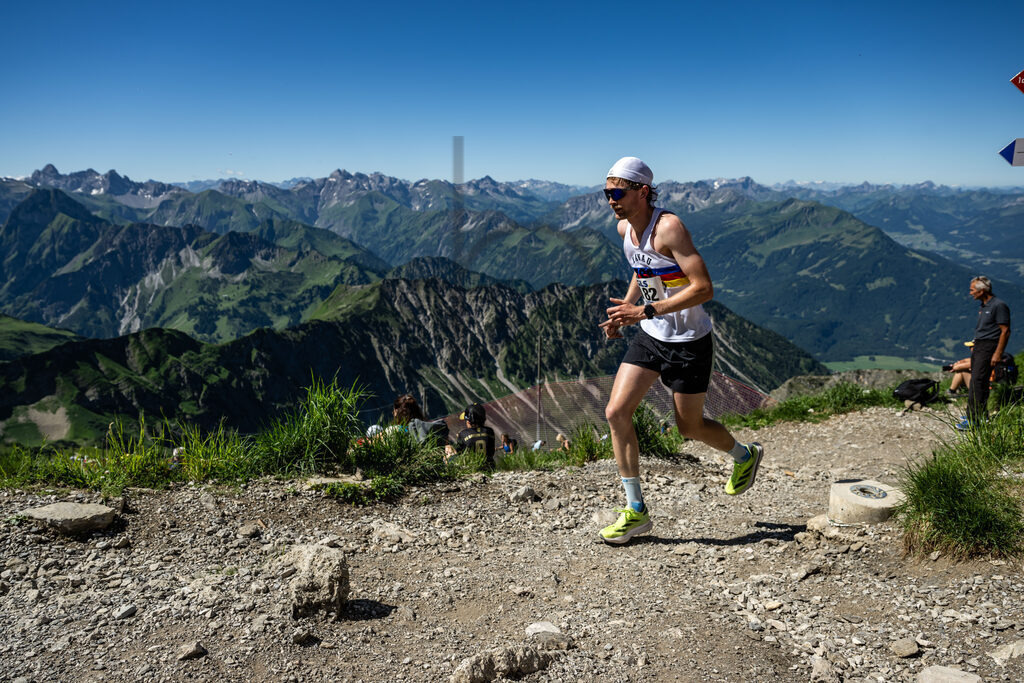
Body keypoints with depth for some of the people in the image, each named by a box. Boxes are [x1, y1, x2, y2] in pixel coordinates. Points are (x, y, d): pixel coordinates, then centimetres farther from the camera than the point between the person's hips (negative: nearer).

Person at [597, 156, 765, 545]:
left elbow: (704, 288, -28)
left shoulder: (668, 227, -23)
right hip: (650, 337, 7)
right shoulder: (624, 228, 1)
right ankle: (635, 511, 6)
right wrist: (624, 311, 8)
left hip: (689, 342, -7)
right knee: (616, 413, -6)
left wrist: (645, 311, -31)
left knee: (689, 427, 8)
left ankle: (744, 455, 42)